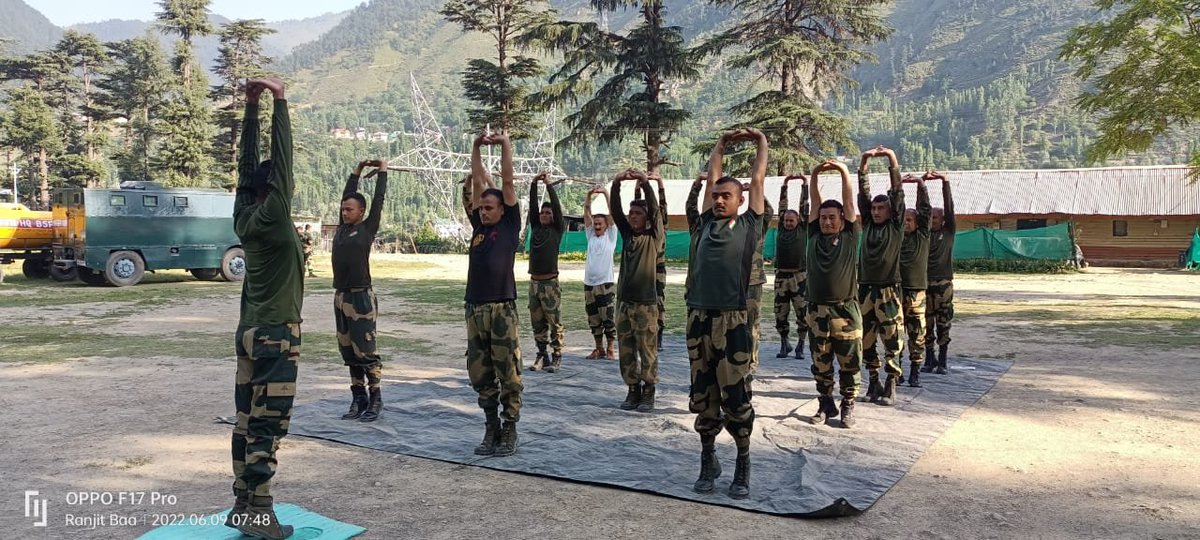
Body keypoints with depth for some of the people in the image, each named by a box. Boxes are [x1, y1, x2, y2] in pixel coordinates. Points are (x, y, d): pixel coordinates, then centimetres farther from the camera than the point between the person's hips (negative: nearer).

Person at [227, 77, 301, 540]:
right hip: (276, 333, -8)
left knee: (248, 420, 11)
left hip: (250, 329, 8)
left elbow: (249, 160, 10)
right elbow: (281, 158, -18)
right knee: (268, 424, -5)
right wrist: (279, 102, -15)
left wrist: (252, 104, 11)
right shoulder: (271, 218, -14)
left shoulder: (245, 216, 5)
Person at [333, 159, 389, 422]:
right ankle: (358, 399, 18)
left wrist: (382, 172, 10)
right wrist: (356, 172, 27)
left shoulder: (368, 229, -3)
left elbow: (378, 201, 0)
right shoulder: (342, 228, 12)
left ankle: (375, 400, 4)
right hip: (340, 298, 7)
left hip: (361, 298, -7)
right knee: (349, 353, 10)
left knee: (366, 352, -4)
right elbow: (346, 196, 20)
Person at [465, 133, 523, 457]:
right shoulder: (479, 225, 14)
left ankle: (510, 432, 9)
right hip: (474, 309, 6)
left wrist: (505, 145, 1)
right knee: (480, 375, 10)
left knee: (508, 375, 0)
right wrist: (476, 148, 14)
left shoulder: (510, 226, 2)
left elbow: (507, 181, 0)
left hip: (503, 310, -6)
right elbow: (478, 182, 15)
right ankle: (492, 428, 22)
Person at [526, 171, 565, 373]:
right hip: (534, 282, 5)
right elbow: (532, 206, 8)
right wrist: (534, 184, 1)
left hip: (550, 282, -5)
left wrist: (549, 185, -5)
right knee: (537, 322, 9)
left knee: (554, 322, -2)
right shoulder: (535, 227, 13)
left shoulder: (557, 229, 1)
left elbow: (557, 206, -7)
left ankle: (556, 357, 5)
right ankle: (542, 355, 18)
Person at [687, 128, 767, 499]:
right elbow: (711, 177, 20)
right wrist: (722, 144, 30)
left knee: (736, 396, 0)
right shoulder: (708, 223, 14)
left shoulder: (749, 225, 6)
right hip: (699, 317, 4)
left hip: (733, 320, -4)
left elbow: (757, 180, 11)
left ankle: (743, 465, 14)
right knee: (703, 396, 10)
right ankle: (708, 460, 23)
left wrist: (761, 142, 23)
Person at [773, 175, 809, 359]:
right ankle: (784, 344, 21)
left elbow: (804, 207, 4)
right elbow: (782, 207, 12)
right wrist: (784, 185, 13)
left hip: (799, 277, -2)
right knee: (780, 313, 6)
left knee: (802, 313, 0)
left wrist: (805, 184, 8)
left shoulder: (803, 230, 4)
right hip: (781, 276, 2)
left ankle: (800, 346, 12)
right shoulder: (781, 229, 9)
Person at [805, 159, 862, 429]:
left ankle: (848, 407, 15)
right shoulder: (814, 236, 9)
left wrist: (844, 172, -5)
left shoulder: (850, 237, 4)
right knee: (820, 364, 10)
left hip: (846, 310, -2)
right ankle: (826, 405, 22)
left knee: (849, 364, 3)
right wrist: (814, 175, -4)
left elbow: (849, 202, -1)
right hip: (817, 311, 3)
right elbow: (815, 204, 5)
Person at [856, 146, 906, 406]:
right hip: (866, 289, 4)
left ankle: (890, 387, 5)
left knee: (892, 341, -2)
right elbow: (863, 192, 3)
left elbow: (897, 191, -5)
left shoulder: (896, 226, 1)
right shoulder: (868, 224, 9)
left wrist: (891, 158, -9)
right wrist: (864, 161, -5)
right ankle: (874, 381, 22)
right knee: (866, 339, 9)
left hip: (889, 290, -4)